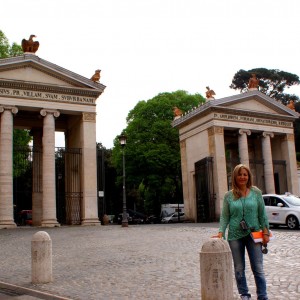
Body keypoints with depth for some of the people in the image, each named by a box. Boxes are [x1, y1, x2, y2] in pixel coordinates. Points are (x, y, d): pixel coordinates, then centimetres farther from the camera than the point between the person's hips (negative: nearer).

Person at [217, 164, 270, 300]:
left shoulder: (256, 192, 2)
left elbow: (262, 214, 4)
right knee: (239, 269, 9)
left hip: (253, 235, -1)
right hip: (235, 236, 1)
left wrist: (266, 232, -1)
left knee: (258, 269, 1)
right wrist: (221, 232, -9)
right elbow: (224, 216, 2)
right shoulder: (229, 195, 2)